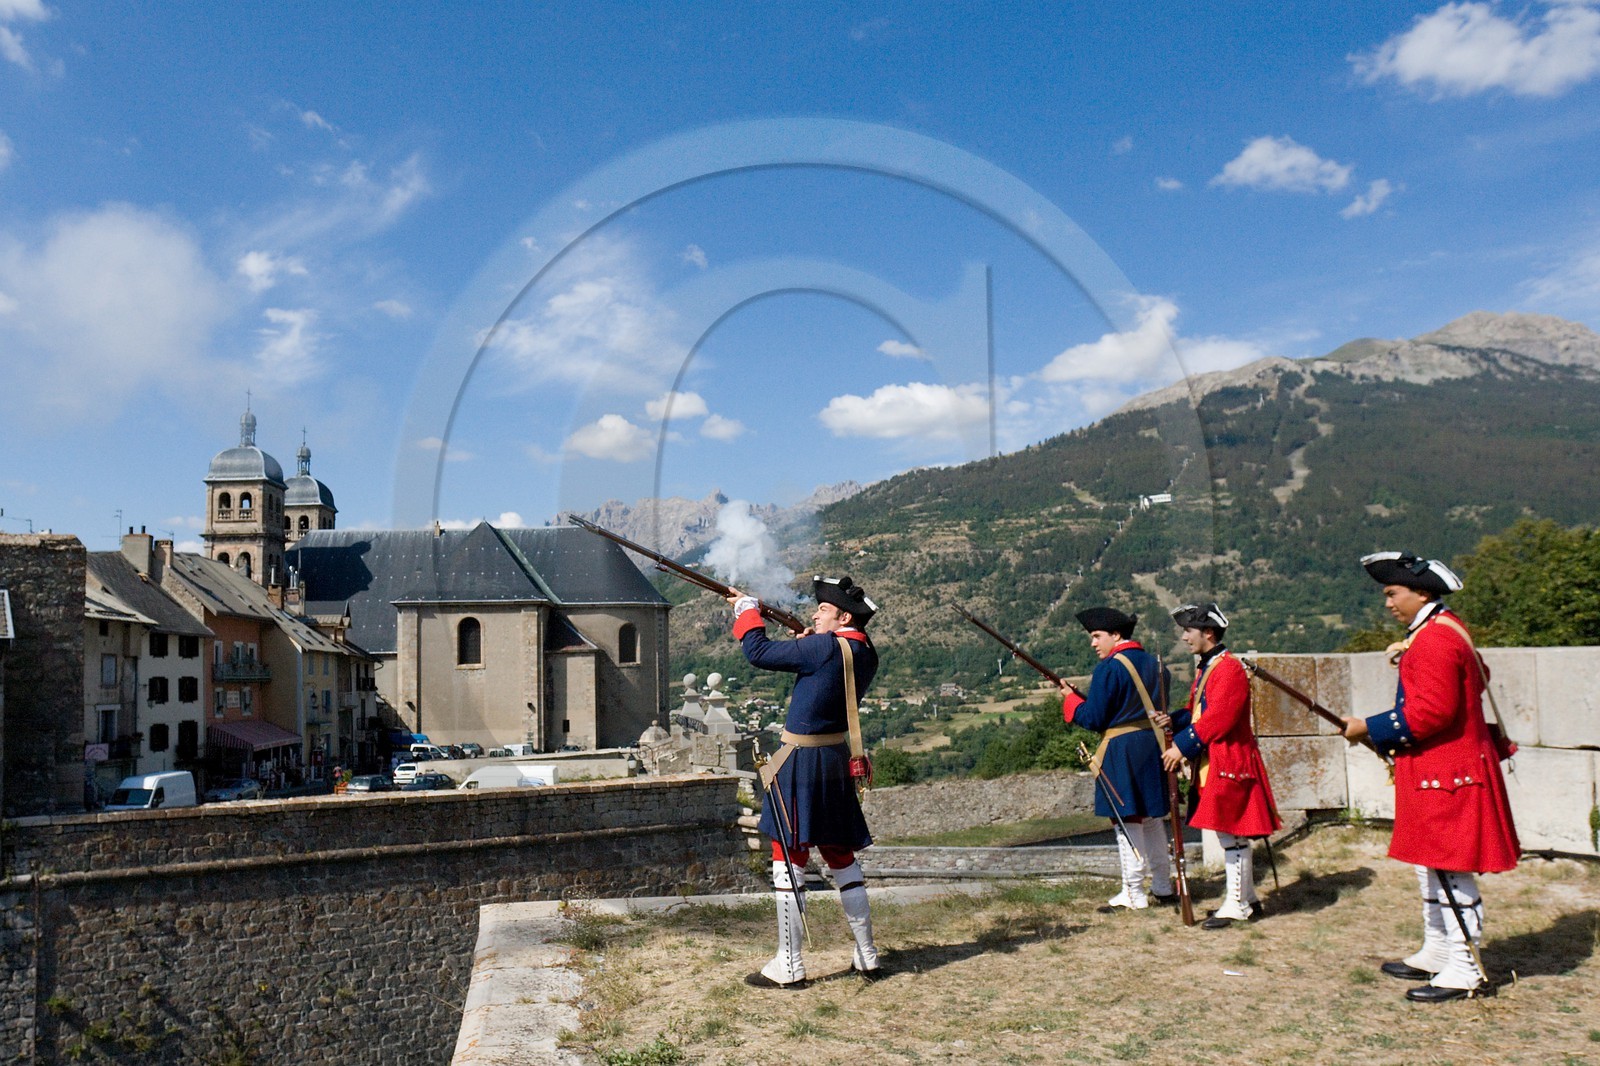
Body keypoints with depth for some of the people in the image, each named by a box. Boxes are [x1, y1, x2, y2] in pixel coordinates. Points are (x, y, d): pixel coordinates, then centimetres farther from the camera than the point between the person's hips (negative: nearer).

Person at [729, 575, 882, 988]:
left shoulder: (824, 648, -18)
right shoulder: (864, 655, 5)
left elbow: (758, 652, -13)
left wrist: (747, 609, 1)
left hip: (802, 765, -8)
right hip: (836, 762, 8)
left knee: (789, 863, 1)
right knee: (842, 860, 16)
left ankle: (789, 967, 7)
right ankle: (867, 956, 22)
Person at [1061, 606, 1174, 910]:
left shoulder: (1108, 668, -14)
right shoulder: (1155, 664, 10)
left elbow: (1093, 718, -15)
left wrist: (1071, 697, 2)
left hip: (1121, 751, -8)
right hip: (1153, 747, 8)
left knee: (1126, 822, 1)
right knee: (1151, 819, 19)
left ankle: (1134, 895, 6)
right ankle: (1163, 888, 27)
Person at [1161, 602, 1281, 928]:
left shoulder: (1229, 669, -16)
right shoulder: (1205, 668, 14)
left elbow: (1217, 719, -22)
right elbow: (1196, 711, 17)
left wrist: (1183, 747, -21)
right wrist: (1172, 721, -2)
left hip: (1229, 764, -10)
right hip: (1213, 763, 10)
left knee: (1231, 832, -5)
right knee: (1231, 833, 15)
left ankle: (1237, 905, 3)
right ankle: (1247, 899, 25)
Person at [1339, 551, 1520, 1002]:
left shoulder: (1434, 638, -20)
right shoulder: (1441, 630, 13)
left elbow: (1430, 711, -26)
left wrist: (1369, 729, -17)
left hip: (1445, 774, -11)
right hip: (1434, 770, 11)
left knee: (1450, 870, -3)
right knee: (1430, 864, 18)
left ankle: (1465, 970, 6)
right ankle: (1437, 952, 28)